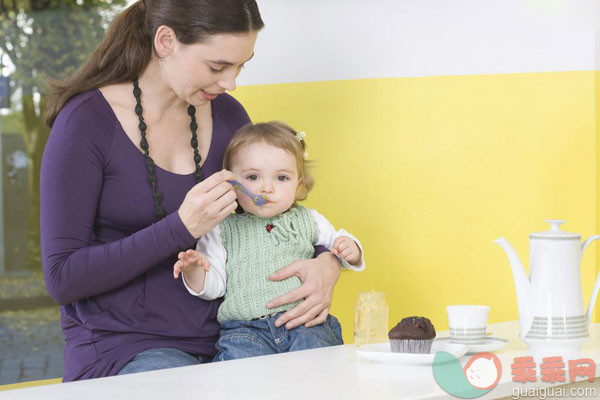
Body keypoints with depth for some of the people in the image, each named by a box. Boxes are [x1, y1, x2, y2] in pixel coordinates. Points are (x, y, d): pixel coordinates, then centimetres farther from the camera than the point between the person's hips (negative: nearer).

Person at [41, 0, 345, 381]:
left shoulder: (227, 114, 8)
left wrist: (326, 263, -4)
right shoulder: (87, 121, -10)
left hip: (219, 342, 6)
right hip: (122, 347, -6)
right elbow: (62, 278, -13)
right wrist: (181, 228, -22)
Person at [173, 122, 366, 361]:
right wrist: (194, 270, -11)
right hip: (245, 328, -1)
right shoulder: (224, 231, 13)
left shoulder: (308, 221, 18)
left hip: (305, 323, 1)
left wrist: (349, 250, 8)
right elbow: (213, 287, 11)